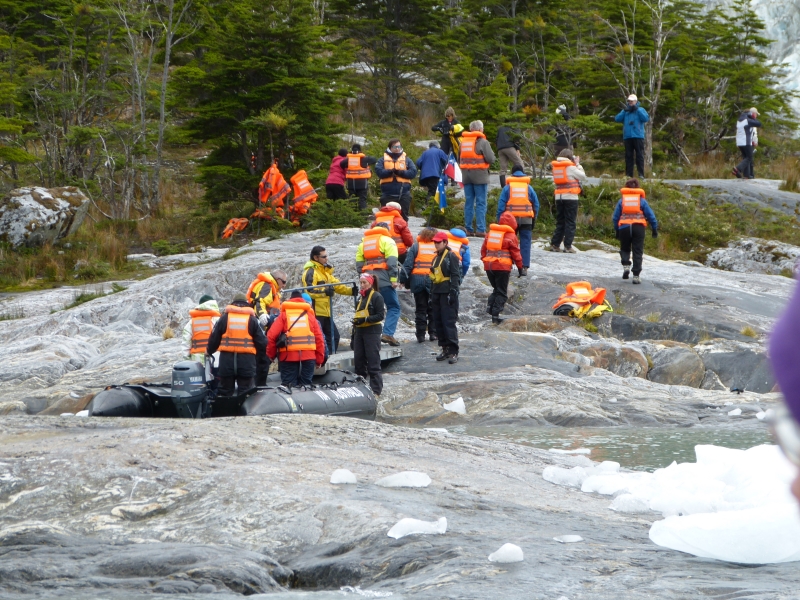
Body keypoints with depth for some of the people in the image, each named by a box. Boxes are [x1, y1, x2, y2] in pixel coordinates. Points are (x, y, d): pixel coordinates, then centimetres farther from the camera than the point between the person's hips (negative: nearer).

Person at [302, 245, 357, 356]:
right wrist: (324, 292, -37)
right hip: (315, 311, -10)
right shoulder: (310, 272, -11)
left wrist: (350, 290, 4)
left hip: (325, 312, 10)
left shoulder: (324, 271, 20)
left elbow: (336, 285, 19)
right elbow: (310, 291, -23)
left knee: (334, 336, 12)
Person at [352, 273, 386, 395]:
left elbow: (380, 316, -12)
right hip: (360, 331, 8)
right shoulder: (360, 298, 17)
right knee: (358, 361, 8)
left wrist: (366, 319, -22)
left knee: (373, 362, -7)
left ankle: (376, 389, -5)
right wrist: (353, 334, 21)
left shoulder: (376, 297, -6)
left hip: (372, 332, -8)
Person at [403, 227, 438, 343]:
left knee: (420, 309, 5)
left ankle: (421, 334, 2)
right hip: (433, 280, 0)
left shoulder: (415, 246, 3)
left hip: (418, 280, 0)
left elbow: (408, 265, -2)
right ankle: (433, 333, 7)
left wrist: (406, 281, 2)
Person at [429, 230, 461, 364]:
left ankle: (453, 352, -11)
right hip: (436, 293, 9)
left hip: (446, 294, -9)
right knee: (438, 322, 8)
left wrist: (453, 292, -19)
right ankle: (445, 349, 16)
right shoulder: (436, 258, 20)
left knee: (449, 322, -11)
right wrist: (431, 295, 21)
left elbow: (456, 275, -12)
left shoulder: (451, 256, -5)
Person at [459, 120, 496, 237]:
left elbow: (459, 159, 15)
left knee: (468, 202, 10)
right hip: (480, 175, -5)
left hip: (466, 175, 5)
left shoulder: (463, 141, 10)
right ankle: (481, 230, -6)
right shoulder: (483, 142, -9)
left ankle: (468, 229, 11)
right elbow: (490, 159, -12)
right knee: (480, 203, -3)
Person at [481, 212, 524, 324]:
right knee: (502, 292, 2)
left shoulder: (490, 233, 12)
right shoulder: (510, 236, -5)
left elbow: (483, 249, 15)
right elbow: (515, 252, -4)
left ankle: (490, 306, 1)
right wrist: (520, 267, 3)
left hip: (489, 265, 5)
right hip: (502, 267, -5)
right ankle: (495, 315, -6)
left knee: (496, 289, 21)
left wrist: (484, 260, 23)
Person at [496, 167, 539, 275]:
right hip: (526, 220, 1)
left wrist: (499, 219, -2)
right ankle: (524, 267, -3)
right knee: (525, 243, 2)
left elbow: (501, 204, -4)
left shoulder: (507, 188, 1)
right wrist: (534, 219, 15)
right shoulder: (529, 188, 6)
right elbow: (536, 204, 8)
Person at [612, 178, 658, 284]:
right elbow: (650, 216, 7)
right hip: (638, 227, -1)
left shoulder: (621, 200, 9)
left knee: (625, 249, 19)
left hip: (624, 227, 1)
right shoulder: (642, 200, 7)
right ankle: (636, 275, -1)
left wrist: (617, 231, 19)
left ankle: (626, 265, -8)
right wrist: (655, 229, 16)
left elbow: (615, 217, 10)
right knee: (637, 252, 4)